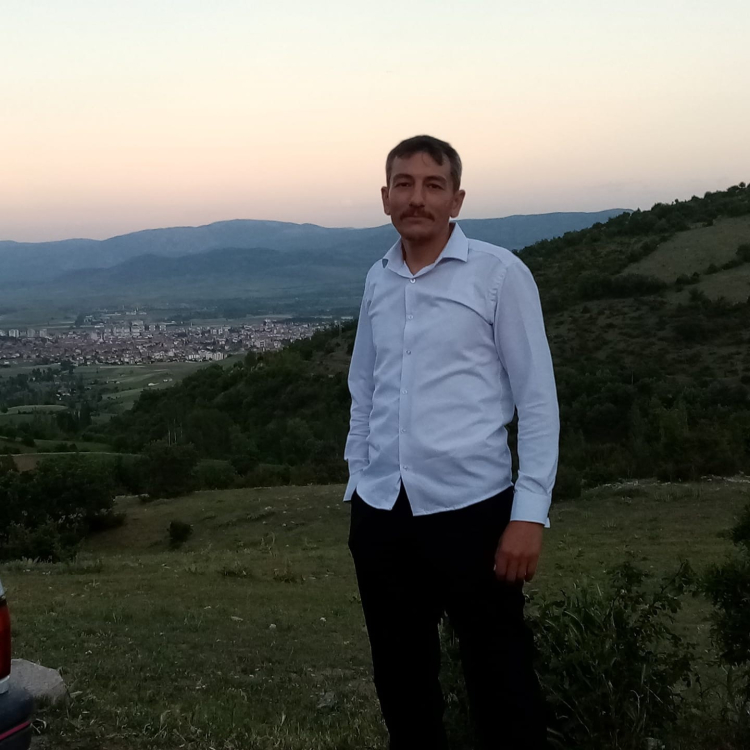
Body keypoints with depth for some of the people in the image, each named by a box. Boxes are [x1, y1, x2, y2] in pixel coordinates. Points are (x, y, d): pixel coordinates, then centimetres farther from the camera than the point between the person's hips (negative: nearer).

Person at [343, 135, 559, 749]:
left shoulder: (500, 273, -5)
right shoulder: (378, 281, 9)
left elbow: (538, 400, -6)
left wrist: (530, 514, -12)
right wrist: (358, 489, 13)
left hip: (471, 509, -4)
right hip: (381, 513, 5)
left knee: (501, 688, 4)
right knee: (400, 681, 16)